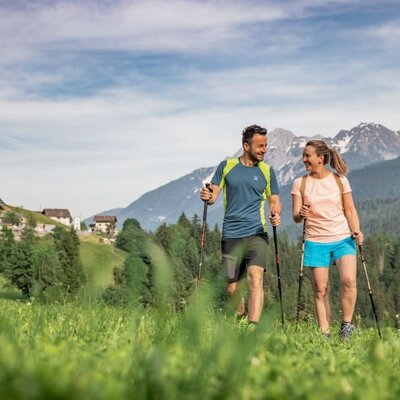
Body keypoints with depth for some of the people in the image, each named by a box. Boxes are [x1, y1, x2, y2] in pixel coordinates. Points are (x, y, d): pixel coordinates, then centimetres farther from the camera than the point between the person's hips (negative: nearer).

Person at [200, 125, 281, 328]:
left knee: (256, 277, -21)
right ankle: (241, 317, 34)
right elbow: (213, 195, 7)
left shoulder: (266, 171, 9)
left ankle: (253, 327, -27)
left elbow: (274, 201, 13)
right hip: (231, 235, 1)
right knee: (232, 287, 6)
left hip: (257, 234, 0)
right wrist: (207, 196, -17)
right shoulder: (226, 166, 7)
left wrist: (276, 214, -10)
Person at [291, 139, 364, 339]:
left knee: (349, 280, -20)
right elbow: (296, 216, 1)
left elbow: (350, 210, 7)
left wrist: (356, 231, -9)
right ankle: (324, 334, 8)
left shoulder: (340, 180, 3)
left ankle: (346, 324, -2)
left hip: (343, 239, 0)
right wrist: (301, 214, -23)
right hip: (316, 242, 1)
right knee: (321, 290, -1)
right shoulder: (299, 183, 3)